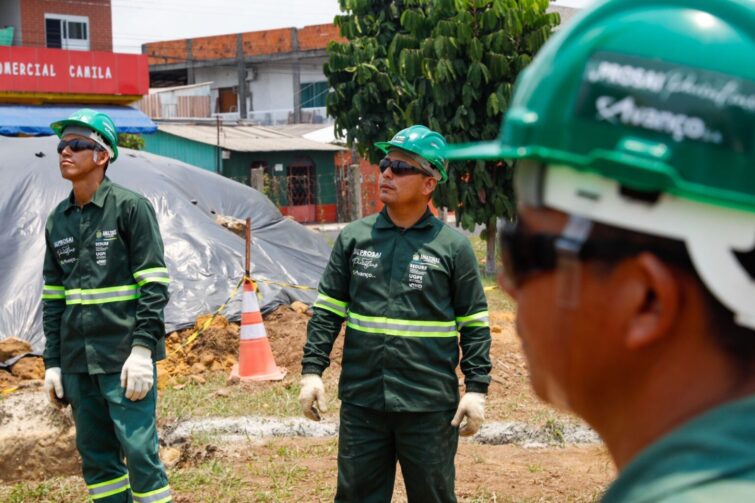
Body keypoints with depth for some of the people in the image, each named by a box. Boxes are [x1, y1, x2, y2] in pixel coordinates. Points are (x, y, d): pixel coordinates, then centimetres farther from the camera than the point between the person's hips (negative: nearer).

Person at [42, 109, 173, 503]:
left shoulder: (131, 207, -5)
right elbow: (53, 296, 16)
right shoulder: (57, 220, 12)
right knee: (95, 456, 10)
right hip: (77, 362, 6)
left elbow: (154, 285, -9)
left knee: (139, 451, -7)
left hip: (124, 358, -6)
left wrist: (142, 349, -16)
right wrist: (52, 363, 11)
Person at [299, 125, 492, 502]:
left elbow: (475, 324, 1)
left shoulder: (453, 246, -2)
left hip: (429, 406, -2)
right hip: (361, 401, 3)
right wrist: (312, 371, 1)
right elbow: (327, 310, 8)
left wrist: (476, 389, -5)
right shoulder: (353, 237, 6)